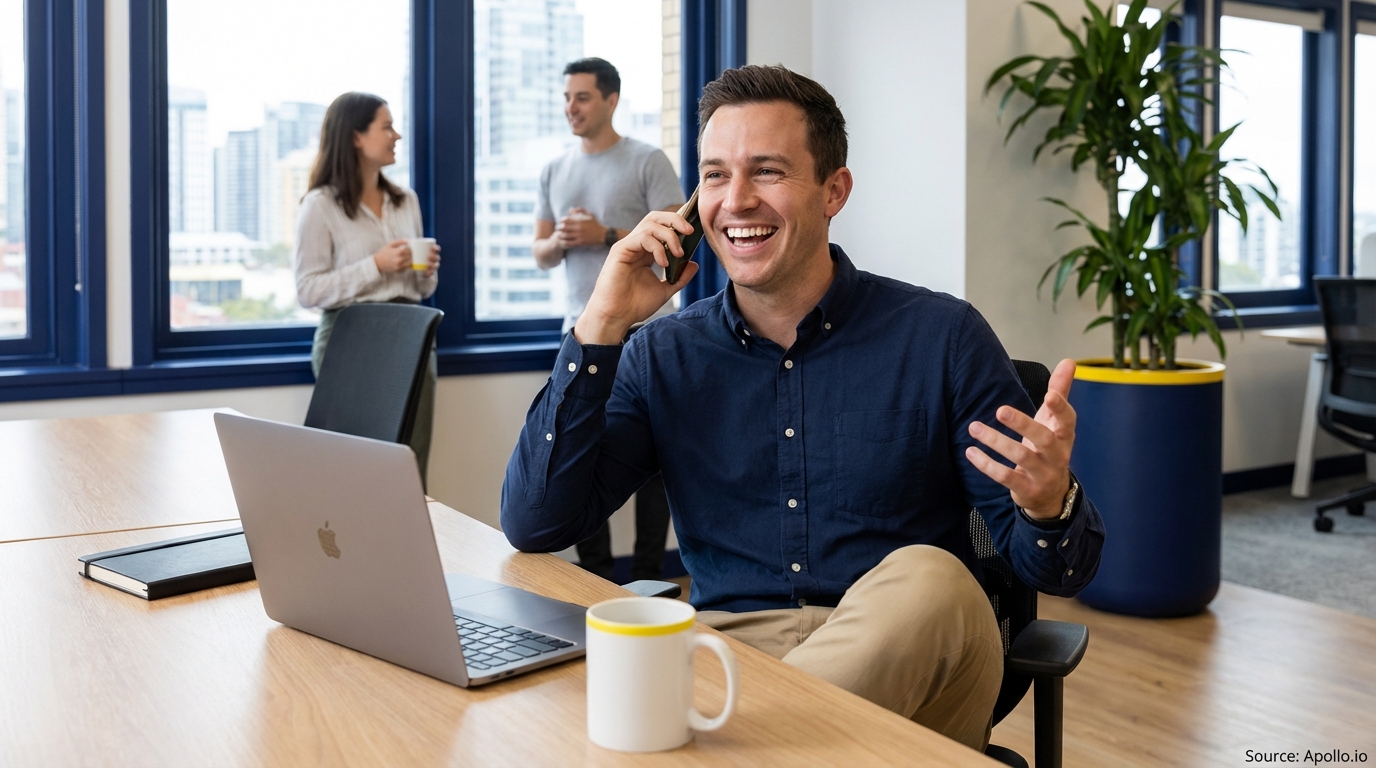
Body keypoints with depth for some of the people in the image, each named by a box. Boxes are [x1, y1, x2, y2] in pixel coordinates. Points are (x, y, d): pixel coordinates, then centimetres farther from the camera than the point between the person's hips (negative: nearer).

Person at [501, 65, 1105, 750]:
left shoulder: (941, 337, 0)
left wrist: (1049, 506, -25)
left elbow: (1055, 569, 1)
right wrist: (602, 325, -6)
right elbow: (533, 526, -3)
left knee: (926, 581, -32)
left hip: (913, 667, 2)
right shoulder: (664, 358, 7)